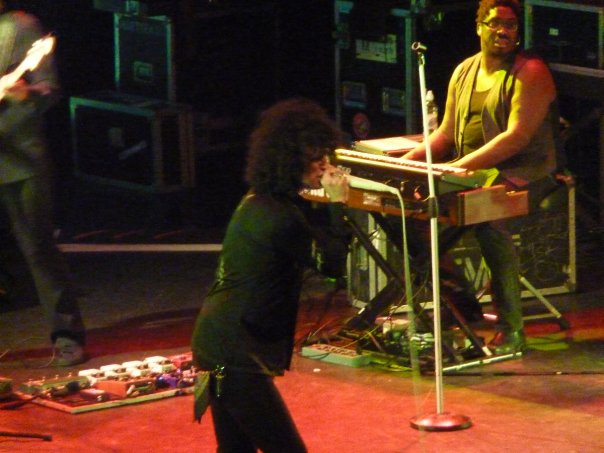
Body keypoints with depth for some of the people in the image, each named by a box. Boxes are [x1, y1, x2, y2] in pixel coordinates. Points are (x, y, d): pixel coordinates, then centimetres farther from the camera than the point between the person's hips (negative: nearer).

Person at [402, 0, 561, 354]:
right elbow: (446, 134, 18)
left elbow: (517, 137, -19)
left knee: (488, 215, -35)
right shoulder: (465, 72, 15)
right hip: (470, 173, 7)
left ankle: (512, 330, -29)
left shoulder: (531, 72, -8)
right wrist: (411, 158, -1)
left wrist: (464, 166, -27)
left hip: (524, 175, -7)